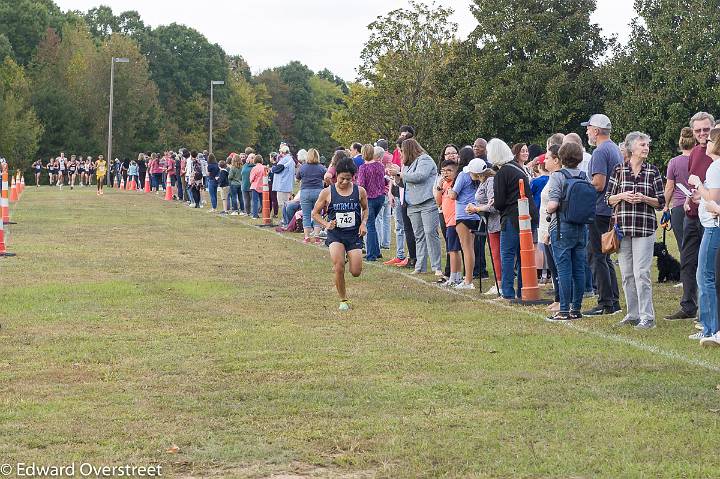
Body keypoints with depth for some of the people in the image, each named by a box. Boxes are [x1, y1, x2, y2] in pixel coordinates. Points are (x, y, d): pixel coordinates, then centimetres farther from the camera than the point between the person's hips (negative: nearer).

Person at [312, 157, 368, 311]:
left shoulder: (359, 191, -2)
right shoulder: (327, 192, -6)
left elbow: (365, 209, 17)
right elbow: (315, 213, 4)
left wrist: (364, 223, -1)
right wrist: (326, 224, -13)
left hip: (354, 234, 2)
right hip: (335, 234, -2)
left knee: (356, 272, -6)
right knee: (339, 266, -22)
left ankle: (342, 262, 33)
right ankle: (343, 300, -1)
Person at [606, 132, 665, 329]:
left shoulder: (653, 171, 3)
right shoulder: (619, 170, 5)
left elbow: (661, 202, 4)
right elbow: (609, 198, 8)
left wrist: (644, 198, -13)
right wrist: (622, 196, -11)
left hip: (645, 228, -2)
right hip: (623, 227, 2)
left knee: (641, 273, -9)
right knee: (627, 274, 7)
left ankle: (647, 317, -7)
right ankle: (633, 314, 16)